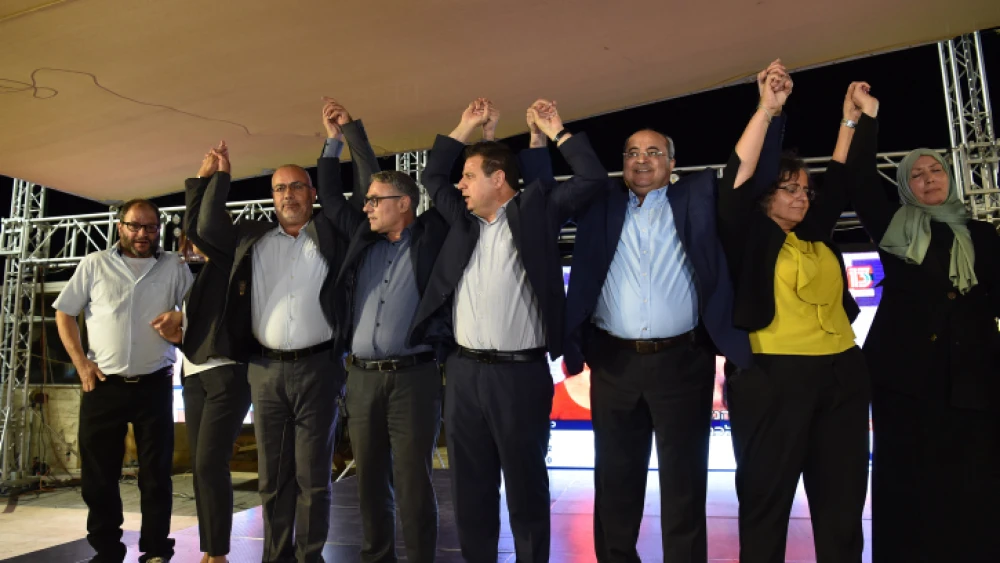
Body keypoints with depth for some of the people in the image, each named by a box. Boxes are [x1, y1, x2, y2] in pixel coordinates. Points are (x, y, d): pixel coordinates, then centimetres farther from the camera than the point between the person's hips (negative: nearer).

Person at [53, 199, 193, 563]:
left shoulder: (174, 267, 3)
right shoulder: (94, 265, 4)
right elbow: (65, 314, 7)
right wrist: (81, 362, -1)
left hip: (155, 385, 0)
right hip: (103, 385, 1)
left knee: (156, 473, 5)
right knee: (98, 474, 7)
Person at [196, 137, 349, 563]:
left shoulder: (331, 234, 5)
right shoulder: (253, 238, 15)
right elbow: (207, 228, 14)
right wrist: (222, 174, 14)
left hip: (317, 367, -3)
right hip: (265, 370, 3)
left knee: (313, 474, 3)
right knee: (272, 475, 10)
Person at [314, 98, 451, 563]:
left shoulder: (430, 237, 1)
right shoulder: (363, 239, 14)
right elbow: (331, 201, 22)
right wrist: (335, 141, 20)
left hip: (413, 376, -5)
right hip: (361, 377, 5)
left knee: (413, 482, 1)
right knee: (371, 480, 12)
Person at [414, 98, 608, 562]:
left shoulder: (535, 210, 2)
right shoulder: (463, 219, 14)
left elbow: (592, 178, -2)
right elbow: (432, 178, 25)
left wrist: (556, 131, 3)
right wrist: (464, 128, 21)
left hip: (521, 372, -4)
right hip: (464, 371, 5)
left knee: (526, 486, 7)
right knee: (470, 486, 13)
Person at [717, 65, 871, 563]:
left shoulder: (816, 235, 16)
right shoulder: (751, 237, 0)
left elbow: (839, 178, 24)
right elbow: (737, 177, -12)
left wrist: (850, 118, 25)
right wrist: (767, 109, -13)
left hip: (842, 376, 7)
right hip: (773, 378, -6)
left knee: (842, 499, 12)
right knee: (767, 497, 2)